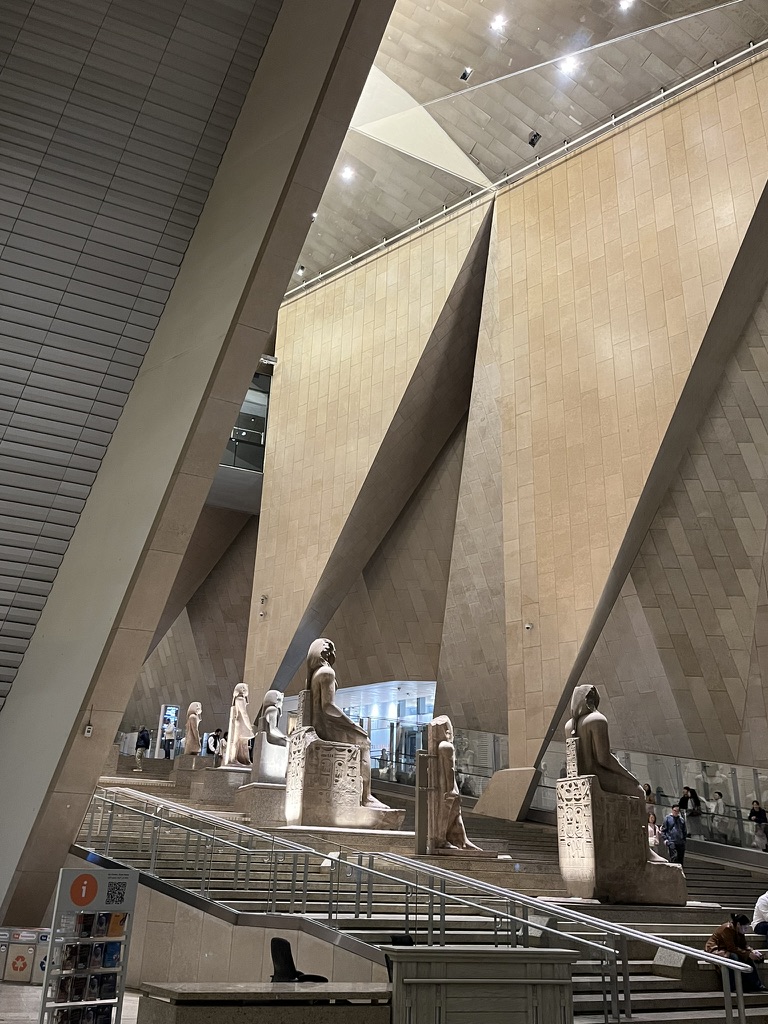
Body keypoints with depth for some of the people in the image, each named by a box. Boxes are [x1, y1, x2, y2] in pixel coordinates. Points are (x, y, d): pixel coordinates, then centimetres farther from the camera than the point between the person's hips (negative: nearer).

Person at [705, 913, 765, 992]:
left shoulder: (739, 931, 3)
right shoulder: (727, 929, -24)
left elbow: (744, 945, 3)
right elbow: (732, 948, -28)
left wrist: (752, 951, -16)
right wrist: (749, 954, -28)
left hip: (726, 950, 9)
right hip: (714, 951, -9)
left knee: (748, 958, -11)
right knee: (733, 957, -34)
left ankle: (756, 985, -10)